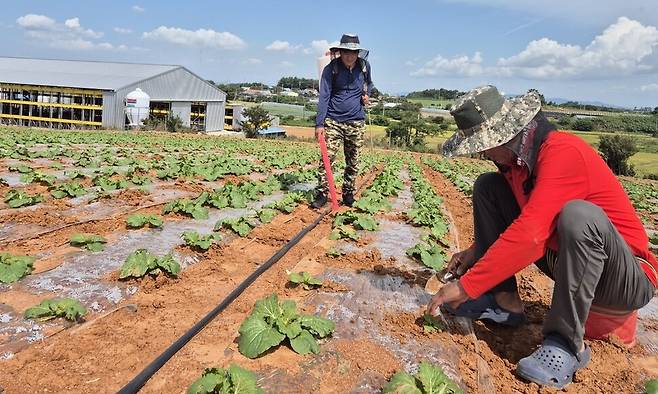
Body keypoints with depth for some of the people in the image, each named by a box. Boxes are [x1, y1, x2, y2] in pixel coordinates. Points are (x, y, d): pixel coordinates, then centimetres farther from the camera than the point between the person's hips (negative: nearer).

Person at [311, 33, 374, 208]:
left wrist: (367, 94, 2)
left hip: (356, 122, 3)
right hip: (333, 120, -3)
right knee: (327, 158, -9)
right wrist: (319, 124, -16)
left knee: (353, 162, 8)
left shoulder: (364, 66, 3)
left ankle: (348, 193, 21)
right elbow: (324, 97, -10)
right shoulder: (331, 69, -7)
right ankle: (322, 194, 1)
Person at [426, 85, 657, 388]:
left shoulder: (563, 152, -26)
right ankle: (505, 303, 2)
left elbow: (529, 233, -37)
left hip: (629, 279, -8)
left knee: (579, 215, -40)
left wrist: (466, 286, -32)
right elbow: (512, 217, 14)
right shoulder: (514, 156, -1)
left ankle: (566, 343, -22)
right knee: (488, 186, 0)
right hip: (562, 257, 8)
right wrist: (477, 250, -1)